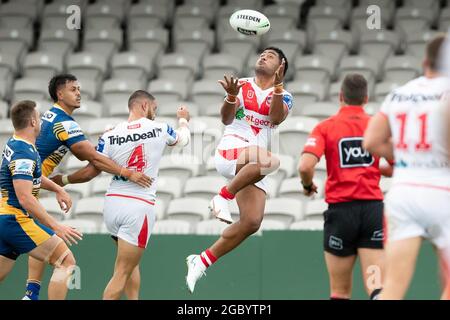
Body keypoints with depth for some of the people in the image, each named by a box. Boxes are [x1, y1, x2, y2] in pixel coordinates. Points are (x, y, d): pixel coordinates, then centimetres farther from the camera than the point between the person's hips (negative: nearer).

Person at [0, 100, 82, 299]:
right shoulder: (23, 154, -18)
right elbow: (25, 198, -26)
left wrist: (57, 189, 25)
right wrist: (56, 227, -27)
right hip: (18, 221, -10)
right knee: (66, 262, -8)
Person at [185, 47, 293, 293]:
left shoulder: (283, 97, 13)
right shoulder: (241, 86, 9)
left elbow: (276, 118, -11)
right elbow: (226, 119, -6)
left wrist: (277, 85, -25)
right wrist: (231, 96, -26)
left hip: (254, 167, 4)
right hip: (230, 152, -4)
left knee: (252, 222, -11)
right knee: (269, 160, -36)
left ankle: (202, 261, 2)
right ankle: (224, 197, -22)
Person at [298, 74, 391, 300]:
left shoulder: (325, 127, 0)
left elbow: (305, 166, -13)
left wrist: (307, 185, 8)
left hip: (340, 210, -1)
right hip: (373, 209, 1)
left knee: (340, 293, 11)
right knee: (377, 289, -8)